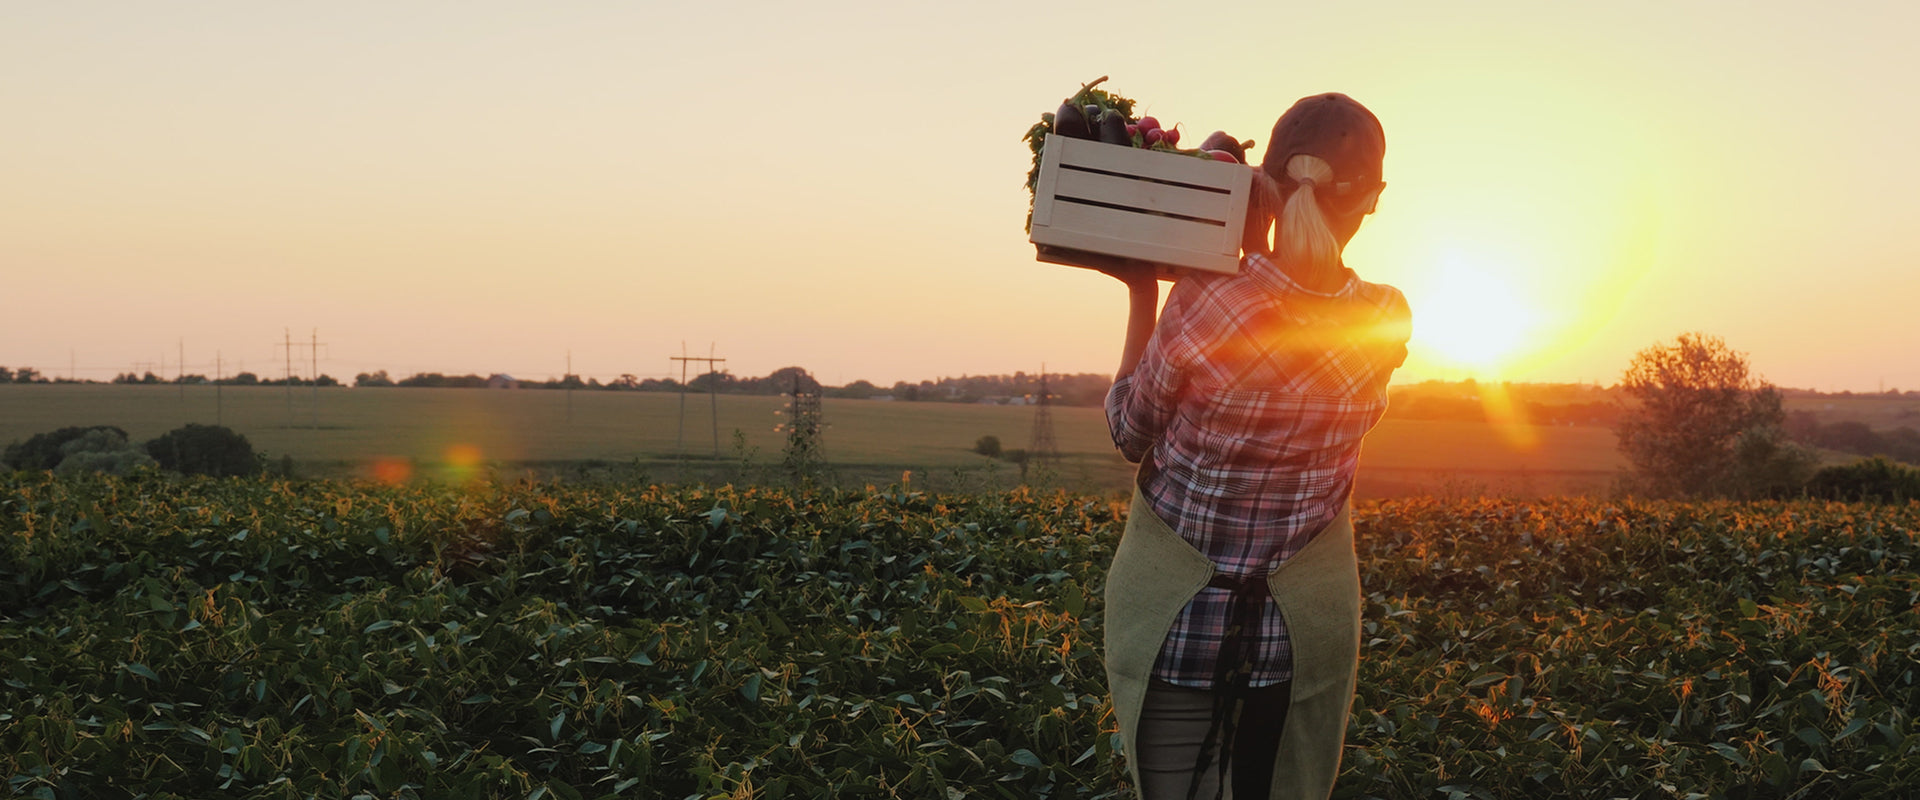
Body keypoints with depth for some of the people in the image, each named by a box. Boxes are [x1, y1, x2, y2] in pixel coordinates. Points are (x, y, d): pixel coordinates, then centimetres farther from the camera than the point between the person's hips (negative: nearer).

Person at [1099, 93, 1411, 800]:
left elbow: (1130, 435, -4)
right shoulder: (1388, 321, -13)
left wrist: (1141, 296, 1)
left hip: (1174, 623, -2)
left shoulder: (1198, 306, -23)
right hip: (1305, 628, 2)